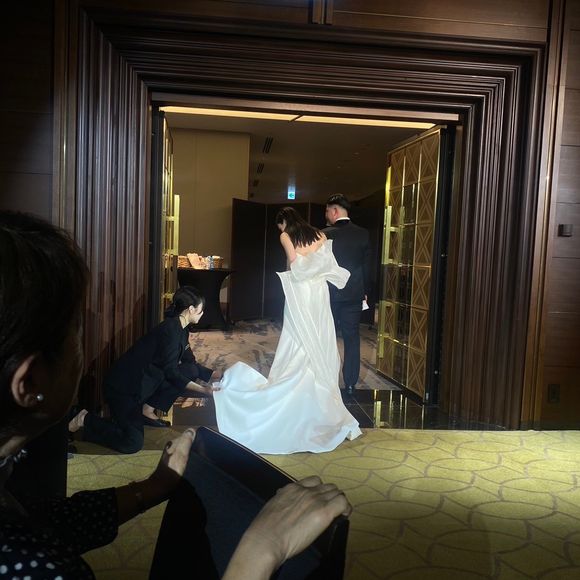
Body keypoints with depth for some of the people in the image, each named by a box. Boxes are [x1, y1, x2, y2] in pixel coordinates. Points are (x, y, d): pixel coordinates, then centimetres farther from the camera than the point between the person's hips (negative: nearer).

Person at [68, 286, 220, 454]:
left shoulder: (181, 330, 6)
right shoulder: (170, 330, -23)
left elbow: (191, 362, 15)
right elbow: (171, 372, -22)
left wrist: (216, 375, 9)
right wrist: (202, 389, -22)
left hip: (144, 382, 9)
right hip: (123, 386, -9)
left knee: (191, 371, -5)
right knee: (132, 443, -15)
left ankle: (148, 409, 1)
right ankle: (86, 419, 3)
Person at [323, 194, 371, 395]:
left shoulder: (326, 235, -10)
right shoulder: (363, 234, 0)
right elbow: (367, 265, 4)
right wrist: (365, 291, 14)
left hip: (329, 294, -2)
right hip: (354, 294, 2)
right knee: (352, 337, 9)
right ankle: (351, 383, 11)